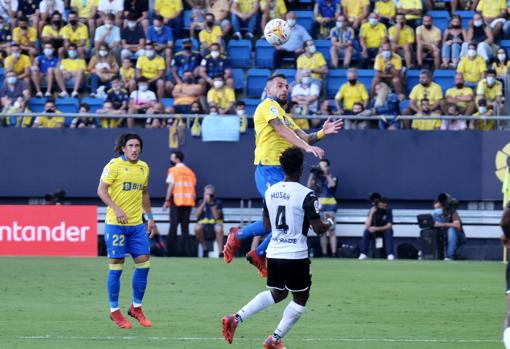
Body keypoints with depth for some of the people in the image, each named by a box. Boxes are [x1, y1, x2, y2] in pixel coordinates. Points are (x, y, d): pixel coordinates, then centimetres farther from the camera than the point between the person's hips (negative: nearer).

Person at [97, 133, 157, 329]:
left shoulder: (144, 167, 11)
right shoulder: (114, 165, -8)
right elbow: (101, 190, -12)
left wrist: (150, 218, 21)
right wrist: (116, 208, -24)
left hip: (137, 224, 6)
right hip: (116, 224, -6)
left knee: (143, 263, 2)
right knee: (116, 267, -1)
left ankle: (136, 308, 17)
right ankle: (114, 311, 9)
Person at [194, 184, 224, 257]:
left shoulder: (218, 202, 3)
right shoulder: (201, 202, 8)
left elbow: (217, 216, -11)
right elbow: (198, 214, -10)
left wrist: (212, 205, -17)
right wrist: (204, 202, -15)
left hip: (215, 223, -2)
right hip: (203, 224, 2)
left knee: (219, 228, -38)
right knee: (197, 227, -34)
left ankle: (221, 252, -30)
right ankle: (205, 248, -14)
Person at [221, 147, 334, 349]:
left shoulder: (270, 192, 6)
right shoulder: (306, 195, -13)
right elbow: (318, 228, -11)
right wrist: (329, 224, 10)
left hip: (274, 253, 6)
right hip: (296, 255, -6)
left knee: (277, 294, 24)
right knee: (301, 298, 13)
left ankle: (235, 319, 8)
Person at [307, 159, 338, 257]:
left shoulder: (332, 178, 8)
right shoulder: (316, 178, 13)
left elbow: (332, 184, -12)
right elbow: (309, 186, 0)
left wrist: (325, 174, -10)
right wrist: (312, 174, -6)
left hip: (330, 206, -3)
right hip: (318, 207, 3)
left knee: (331, 230, -8)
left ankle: (334, 253, -12)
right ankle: (324, 253, 6)